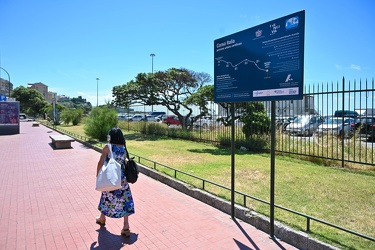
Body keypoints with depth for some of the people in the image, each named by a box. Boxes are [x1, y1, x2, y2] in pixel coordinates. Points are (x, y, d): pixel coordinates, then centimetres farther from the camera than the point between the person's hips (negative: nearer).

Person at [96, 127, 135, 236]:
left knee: (107, 198, 20)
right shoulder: (124, 148, 0)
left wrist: (97, 175, 1)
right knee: (124, 200, 8)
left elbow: (101, 163, -12)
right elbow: (124, 163, 3)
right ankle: (126, 227, 7)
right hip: (122, 179, 2)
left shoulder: (107, 147, -10)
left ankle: (102, 218, 45)